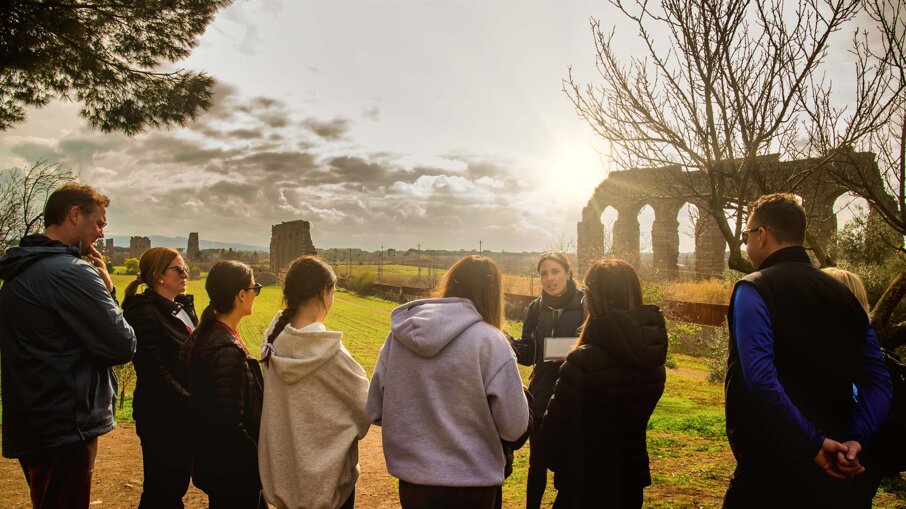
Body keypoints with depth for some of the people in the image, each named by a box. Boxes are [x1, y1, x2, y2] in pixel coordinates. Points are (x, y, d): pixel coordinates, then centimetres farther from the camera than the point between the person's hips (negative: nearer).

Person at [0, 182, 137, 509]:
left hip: (29, 427, 10)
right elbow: (122, 346, -20)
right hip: (65, 430, -10)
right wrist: (107, 287, -5)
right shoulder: (70, 272, -20)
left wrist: (102, 288, 0)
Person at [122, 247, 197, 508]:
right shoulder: (145, 313, -16)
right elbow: (154, 373, -21)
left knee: (178, 483, 16)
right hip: (162, 417, -7)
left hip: (184, 415, 7)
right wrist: (189, 402, -17)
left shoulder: (185, 306, 9)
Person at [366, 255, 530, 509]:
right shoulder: (489, 341, -16)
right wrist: (519, 393, 5)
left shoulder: (401, 333, -4)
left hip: (410, 476, 4)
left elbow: (374, 411, 1)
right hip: (468, 483, -3)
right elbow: (514, 427, -14)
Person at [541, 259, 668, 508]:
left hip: (586, 487, -6)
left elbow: (555, 430, -21)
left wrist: (557, 463, 1)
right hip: (633, 478, 6)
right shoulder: (653, 356, -6)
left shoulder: (584, 362, -26)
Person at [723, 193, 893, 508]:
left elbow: (760, 379, -25)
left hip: (772, 469, -6)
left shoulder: (753, 290, -13)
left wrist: (815, 444, -18)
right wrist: (855, 439, -4)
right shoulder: (842, 292, 9)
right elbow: (879, 382, 6)